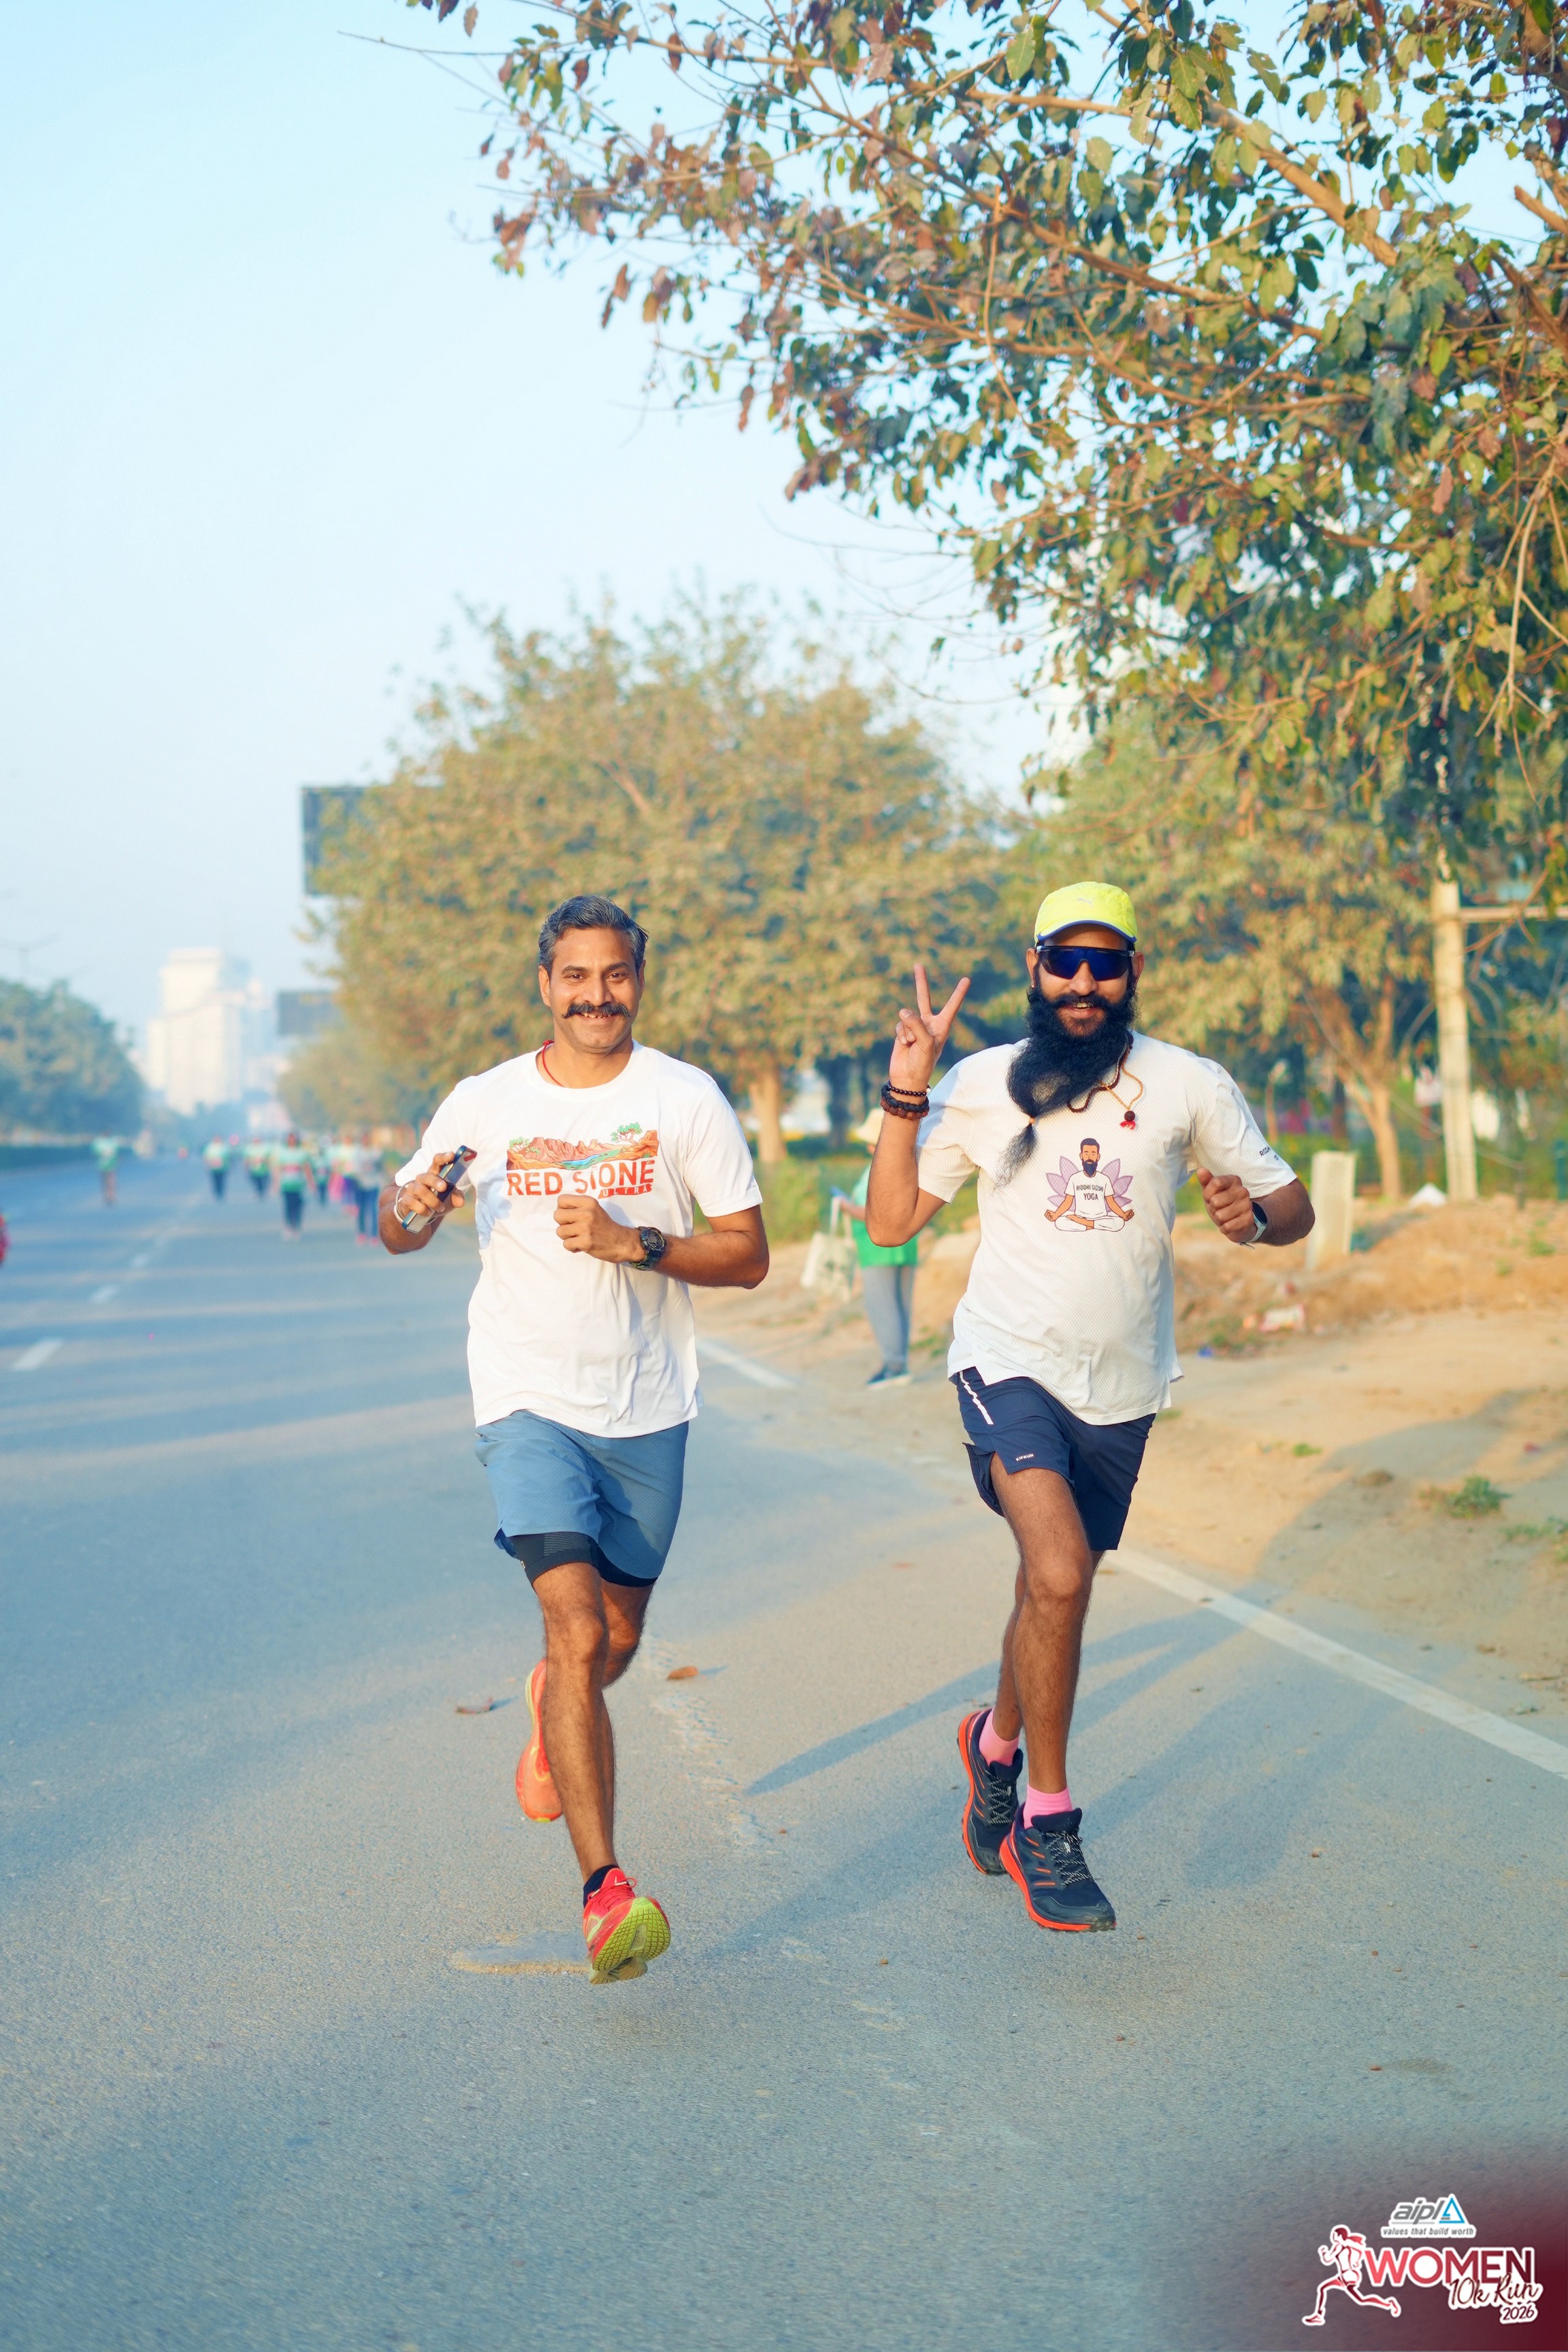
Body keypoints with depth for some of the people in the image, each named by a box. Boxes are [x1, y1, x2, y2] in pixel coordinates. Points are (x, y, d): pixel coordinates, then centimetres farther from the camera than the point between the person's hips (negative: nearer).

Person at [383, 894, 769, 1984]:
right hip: (530, 1400, -2)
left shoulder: (686, 1100, -2)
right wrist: (411, 1206, -13)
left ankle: (552, 1709, 54)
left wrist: (633, 1243, -19)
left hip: (650, 1405, 2)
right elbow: (399, 1233, 11)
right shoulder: (484, 1104, 1)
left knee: (616, 1638, 17)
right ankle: (607, 1891, -17)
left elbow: (749, 1255, -3)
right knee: (578, 1630, -17)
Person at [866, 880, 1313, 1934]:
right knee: (1058, 1575, -23)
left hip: (1122, 1384, 3)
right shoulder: (980, 1085, -1)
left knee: (1053, 1594, 14)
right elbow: (892, 1221, 0)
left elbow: (1294, 1205, 5)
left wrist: (1255, 1214, -18)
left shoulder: (1190, 1086, 0)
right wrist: (905, 1097, -10)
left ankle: (998, 1738, 46)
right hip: (1010, 1362, -2)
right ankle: (1048, 1821, -8)